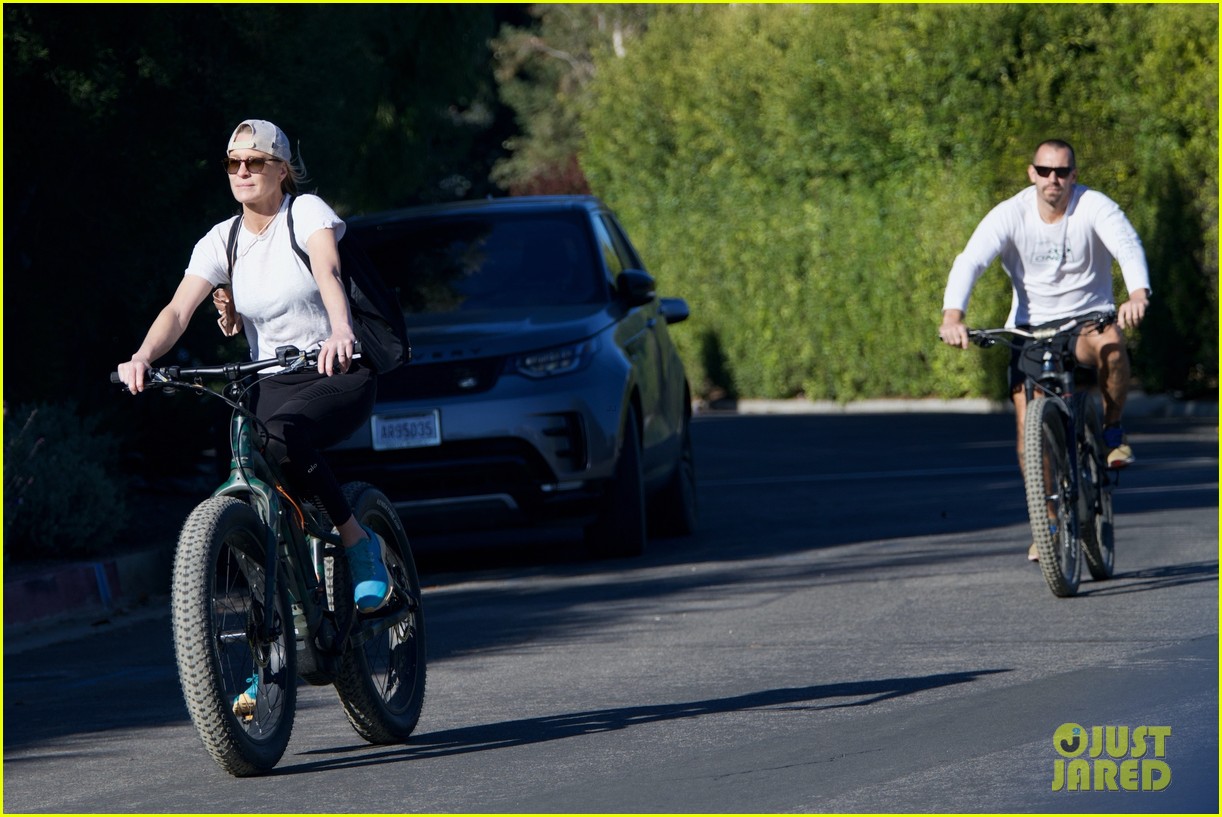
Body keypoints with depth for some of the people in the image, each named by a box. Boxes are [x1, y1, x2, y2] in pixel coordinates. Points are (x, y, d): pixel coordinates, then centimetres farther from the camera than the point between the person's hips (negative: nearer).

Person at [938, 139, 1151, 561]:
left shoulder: (1095, 207, -12)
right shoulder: (1010, 215, -10)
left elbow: (1128, 246, -29)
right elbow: (970, 261, -21)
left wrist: (1138, 294, -51)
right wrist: (953, 315, -40)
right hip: (1030, 327, 1)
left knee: (1110, 343, -37)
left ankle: (1113, 430, -9)